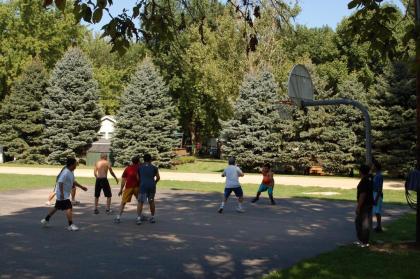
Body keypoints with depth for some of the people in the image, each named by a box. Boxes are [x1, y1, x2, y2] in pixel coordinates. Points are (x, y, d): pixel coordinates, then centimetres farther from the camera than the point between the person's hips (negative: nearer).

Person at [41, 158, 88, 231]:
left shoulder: (71, 172, 11)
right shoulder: (66, 172, -21)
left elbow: (73, 182, 24)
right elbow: (60, 182, -28)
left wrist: (82, 187, 26)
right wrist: (62, 193, -32)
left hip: (65, 194, 11)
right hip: (63, 194, -11)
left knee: (56, 207, 20)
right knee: (69, 208, -13)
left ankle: (46, 220, 32)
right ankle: (71, 225, -11)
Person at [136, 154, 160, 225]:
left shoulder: (140, 167, 6)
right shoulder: (154, 168, 6)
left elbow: (138, 178, 6)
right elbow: (158, 177, 7)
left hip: (143, 186, -1)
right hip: (152, 186, 2)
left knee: (140, 202, -2)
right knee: (151, 201, 16)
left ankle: (139, 218, -14)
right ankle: (152, 217, 23)